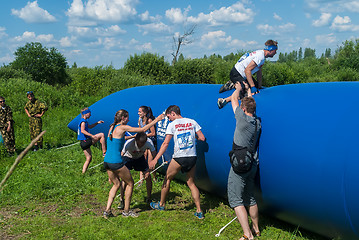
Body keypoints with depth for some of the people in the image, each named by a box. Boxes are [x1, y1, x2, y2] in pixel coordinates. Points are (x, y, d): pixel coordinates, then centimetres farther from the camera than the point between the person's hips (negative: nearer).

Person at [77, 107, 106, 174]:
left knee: (89, 158, 15)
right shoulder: (83, 121, -10)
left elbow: (90, 126, 36)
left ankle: (83, 173, 14)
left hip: (83, 143, 10)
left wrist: (97, 122, 25)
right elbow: (82, 130, -25)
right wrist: (92, 135, -33)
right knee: (102, 135, -8)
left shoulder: (83, 121, 20)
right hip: (85, 141, -10)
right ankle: (104, 153, -8)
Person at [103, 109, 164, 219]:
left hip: (106, 161, 8)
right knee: (130, 183, 11)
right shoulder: (123, 128, -10)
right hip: (116, 162, -8)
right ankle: (126, 211, 17)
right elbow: (143, 129, -7)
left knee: (116, 184, 21)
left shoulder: (112, 127, 11)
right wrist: (156, 120, 1)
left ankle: (107, 211, 14)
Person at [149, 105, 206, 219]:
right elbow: (202, 138, 5)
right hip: (192, 157, 4)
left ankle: (161, 204, 32)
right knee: (191, 183, 15)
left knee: (167, 179, 17)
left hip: (179, 158, -4)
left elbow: (165, 143, -9)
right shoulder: (192, 122, 8)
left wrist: (155, 159, -9)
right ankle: (199, 211, 10)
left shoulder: (172, 125, -2)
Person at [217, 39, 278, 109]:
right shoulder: (260, 57, -21)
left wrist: (259, 87, 17)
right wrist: (253, 87, -26)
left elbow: (259, 72, 18)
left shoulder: (261, 54, 10)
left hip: (243, 75, 10)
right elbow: (247, 70, -27)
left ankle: (232, 85, 12)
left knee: (256, 85, 13)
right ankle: (224, 100, -21)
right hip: (236, 74, -10)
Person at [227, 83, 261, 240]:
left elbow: (233, 99, 0)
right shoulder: (257, 122, 4)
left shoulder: (243, 119, -15)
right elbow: (250, 104, 25)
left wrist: (238, 88, 19)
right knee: (250, 199, 20)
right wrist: (248, 92, 37)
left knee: (236, 200, -5)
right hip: (252, 165, 8)